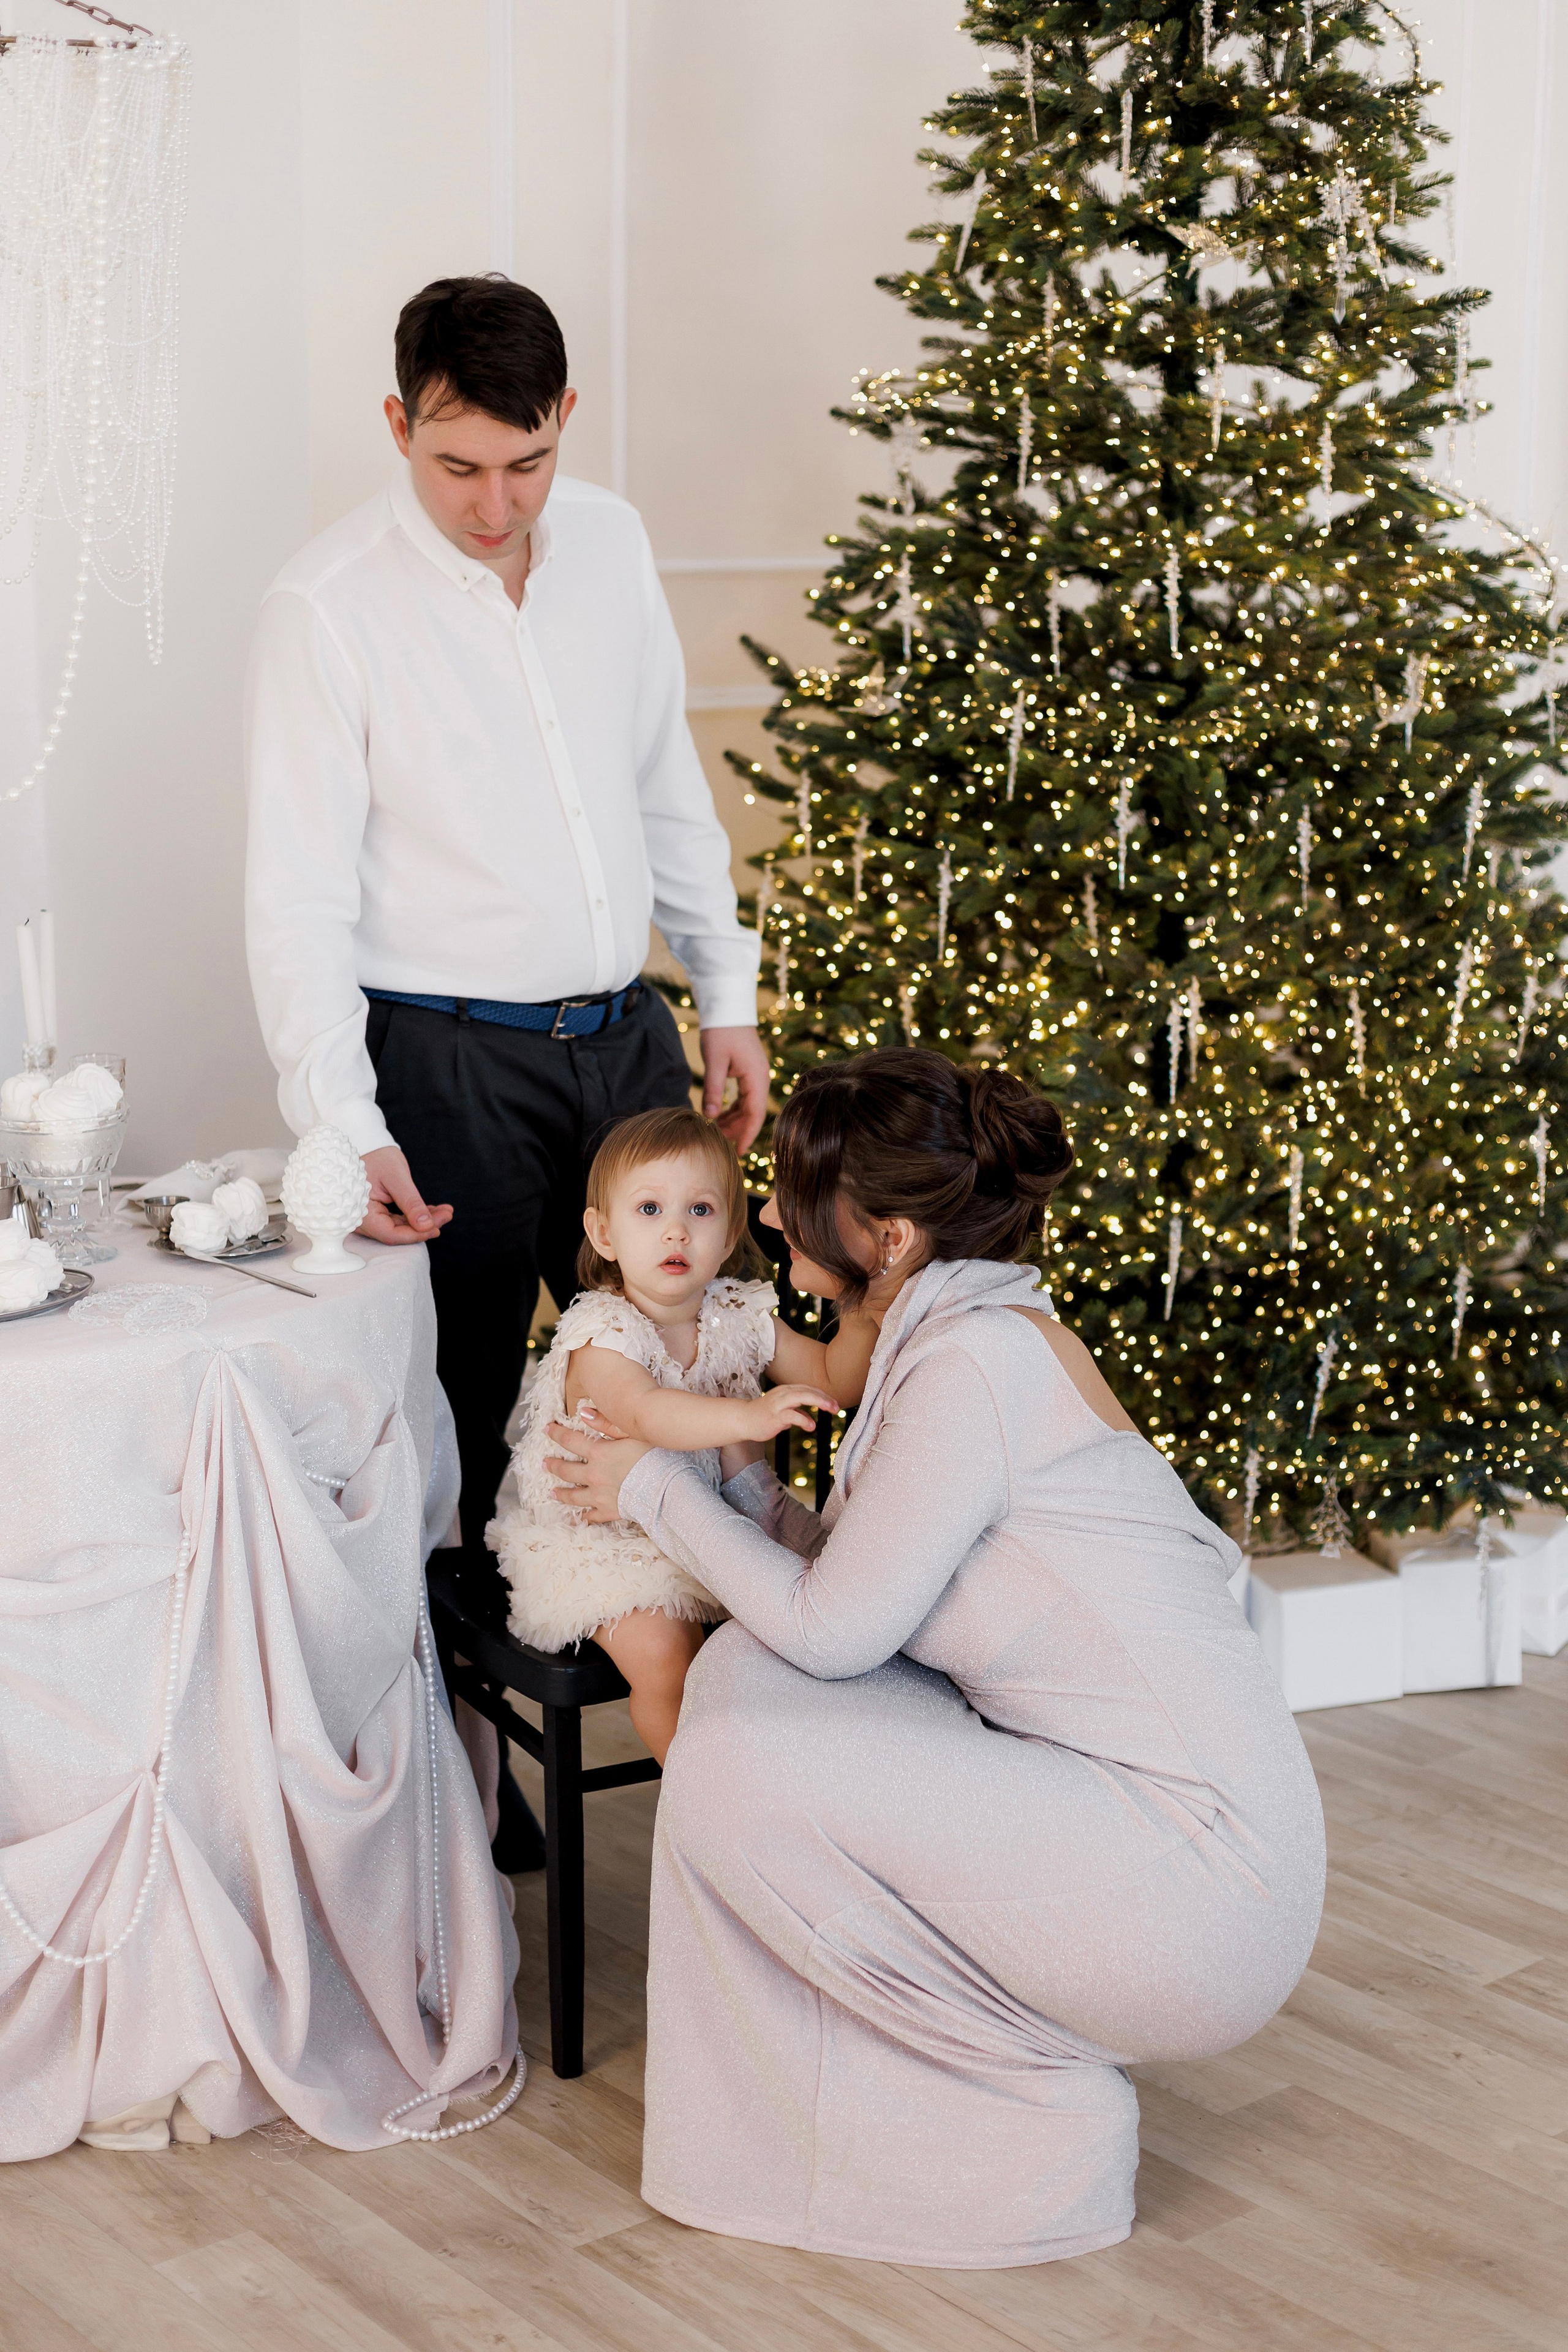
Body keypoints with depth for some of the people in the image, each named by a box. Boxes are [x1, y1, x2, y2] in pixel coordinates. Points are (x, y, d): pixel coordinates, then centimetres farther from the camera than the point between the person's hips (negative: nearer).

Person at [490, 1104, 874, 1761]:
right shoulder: (600, 1338, -22)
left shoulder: (740, 1318, -2)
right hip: (604, 1539, -6)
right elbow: (646, 1413, -42)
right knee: (661, 1650, -25)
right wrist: (748, 1417, -57)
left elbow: (833, 1379, 4)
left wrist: (863, 1316, -16)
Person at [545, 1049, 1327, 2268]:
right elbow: (862, 1592, 15)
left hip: (1200, 1883, -10)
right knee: (747, 1669, 4)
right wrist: (736, 1479, 17)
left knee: (738, 1771, -14)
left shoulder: (975, 1362, -16)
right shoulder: (989, 1332, 13)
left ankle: (1037, 2122, 1)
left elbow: (832, 1629, -12)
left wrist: (659, 1489, 1)